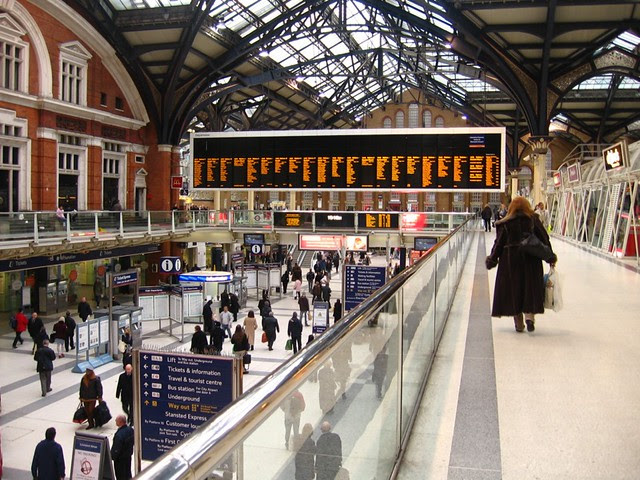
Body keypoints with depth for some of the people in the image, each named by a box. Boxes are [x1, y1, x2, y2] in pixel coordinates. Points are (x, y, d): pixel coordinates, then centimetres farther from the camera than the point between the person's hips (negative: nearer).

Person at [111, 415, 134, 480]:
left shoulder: (119, 435, -31)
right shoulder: (130, 429, -7)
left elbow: (116, 449, -25)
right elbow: (133, 442, 7)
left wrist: (112, 457, -9)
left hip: (120, 459, -7)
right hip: (129, 456, 7)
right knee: (128, 473, 23)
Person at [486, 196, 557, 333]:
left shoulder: (505, 224, 0)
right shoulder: (533, 220, 1)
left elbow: (499, 243, 1)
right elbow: (544, 239, 3)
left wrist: (492, 260, 12)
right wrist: (551, 257, 11)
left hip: (510, 261, 0)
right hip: (531, 260, 0)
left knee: (513, 290, 8)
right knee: (531, 289, 9)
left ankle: (519, 323, 10)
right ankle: (529, 315, -9)